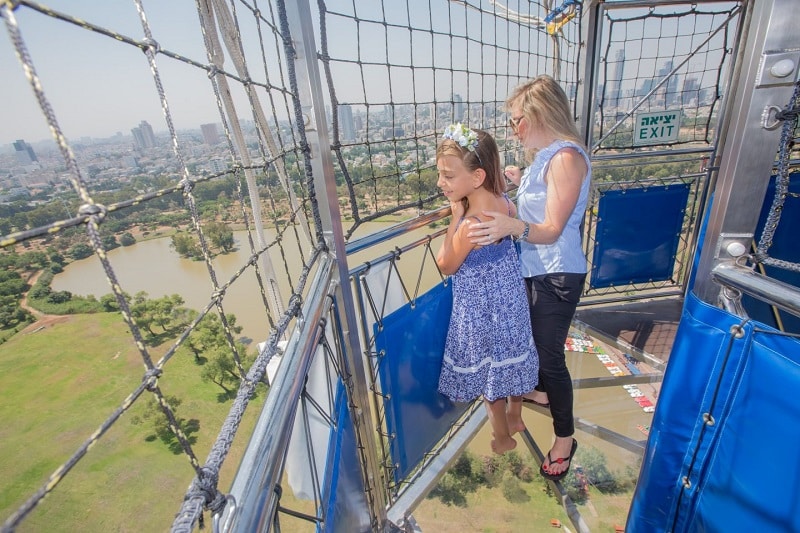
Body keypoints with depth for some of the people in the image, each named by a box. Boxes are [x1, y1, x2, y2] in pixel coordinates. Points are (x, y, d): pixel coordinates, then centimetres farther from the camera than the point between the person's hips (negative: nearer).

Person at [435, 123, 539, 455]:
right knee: (510, 357, 25)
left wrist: (455, 216, -21)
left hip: (481, 309, -8)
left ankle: (503, 438, 39)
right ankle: (515, 418, 50)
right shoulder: (502, 201, -9)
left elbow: (446, 266, -17)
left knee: (487, 369, 15)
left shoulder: (470, 223, -33)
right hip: (510, 298, 8)